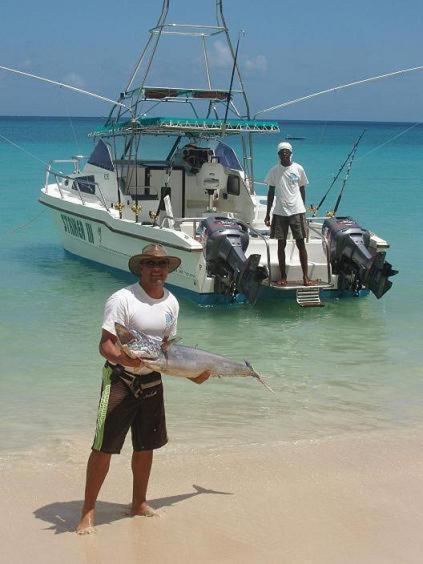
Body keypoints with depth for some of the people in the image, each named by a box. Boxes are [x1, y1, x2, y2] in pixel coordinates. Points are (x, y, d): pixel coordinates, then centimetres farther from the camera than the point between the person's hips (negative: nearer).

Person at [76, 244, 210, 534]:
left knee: (146, 446, 15)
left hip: (152, 381, 6)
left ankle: (139, 503, 32)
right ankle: (88, 511, 4)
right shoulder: (123, 299, -15)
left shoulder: (172, 303, 5)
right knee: (104, 447, -6)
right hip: (120, 380, -6)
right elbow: (106, 345, -18)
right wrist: (124, 358, -38)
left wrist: (192, 374, 8)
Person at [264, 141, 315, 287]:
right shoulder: (274, 171, 4)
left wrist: (302, 209, 7)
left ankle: (305, 277, 2)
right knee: (281, 245, 5)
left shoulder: (298, 169, 3)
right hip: (279, 212, 1)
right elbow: (271, 192, 9)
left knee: (301, 244, -2)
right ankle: (283, 277, 13)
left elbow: (302, 190, 10)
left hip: (297, 211, -1)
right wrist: (268, 214, 8)